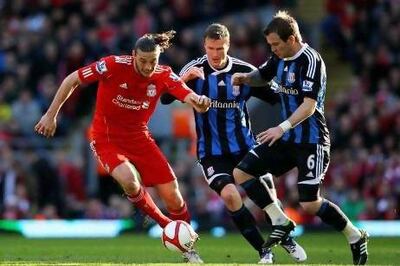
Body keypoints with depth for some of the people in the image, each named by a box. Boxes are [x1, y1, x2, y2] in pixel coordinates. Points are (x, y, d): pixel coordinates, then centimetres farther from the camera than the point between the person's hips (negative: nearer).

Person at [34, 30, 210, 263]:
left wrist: (199, 101, -50)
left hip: (139, 137, 3)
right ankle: (166, 225, -5)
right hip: (107, 138, -3)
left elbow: (189, 97, -26)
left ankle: (187, 247, 20)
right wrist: (51, 115, -11)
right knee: (129, 180, -32)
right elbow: (72, 80, -12)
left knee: (173, 197, -4)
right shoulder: (114, 66, -21)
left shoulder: (164, 75, -13)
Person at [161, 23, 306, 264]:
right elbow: (165, 98, -18)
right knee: (230, 195, -22)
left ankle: (287, 239, 31)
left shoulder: (244, 71, -5)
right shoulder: (195, 70, -10)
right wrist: (183, 79, -34)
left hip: (245, 145, 2)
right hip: (212, 151, -2)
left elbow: (276, 97, 4)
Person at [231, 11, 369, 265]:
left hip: (311, 141, -8)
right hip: (287, 139, 8)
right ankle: (281, 222, 7)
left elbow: (309, 105, -24)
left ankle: (356, 237, 11)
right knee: (241, 173, 0)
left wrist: (283, 127, -34)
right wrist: (245, 77, 5)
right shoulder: (280, 58, 7)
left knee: (310, 204, -11)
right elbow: (262, 75, 27)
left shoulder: (311, 60, -18)